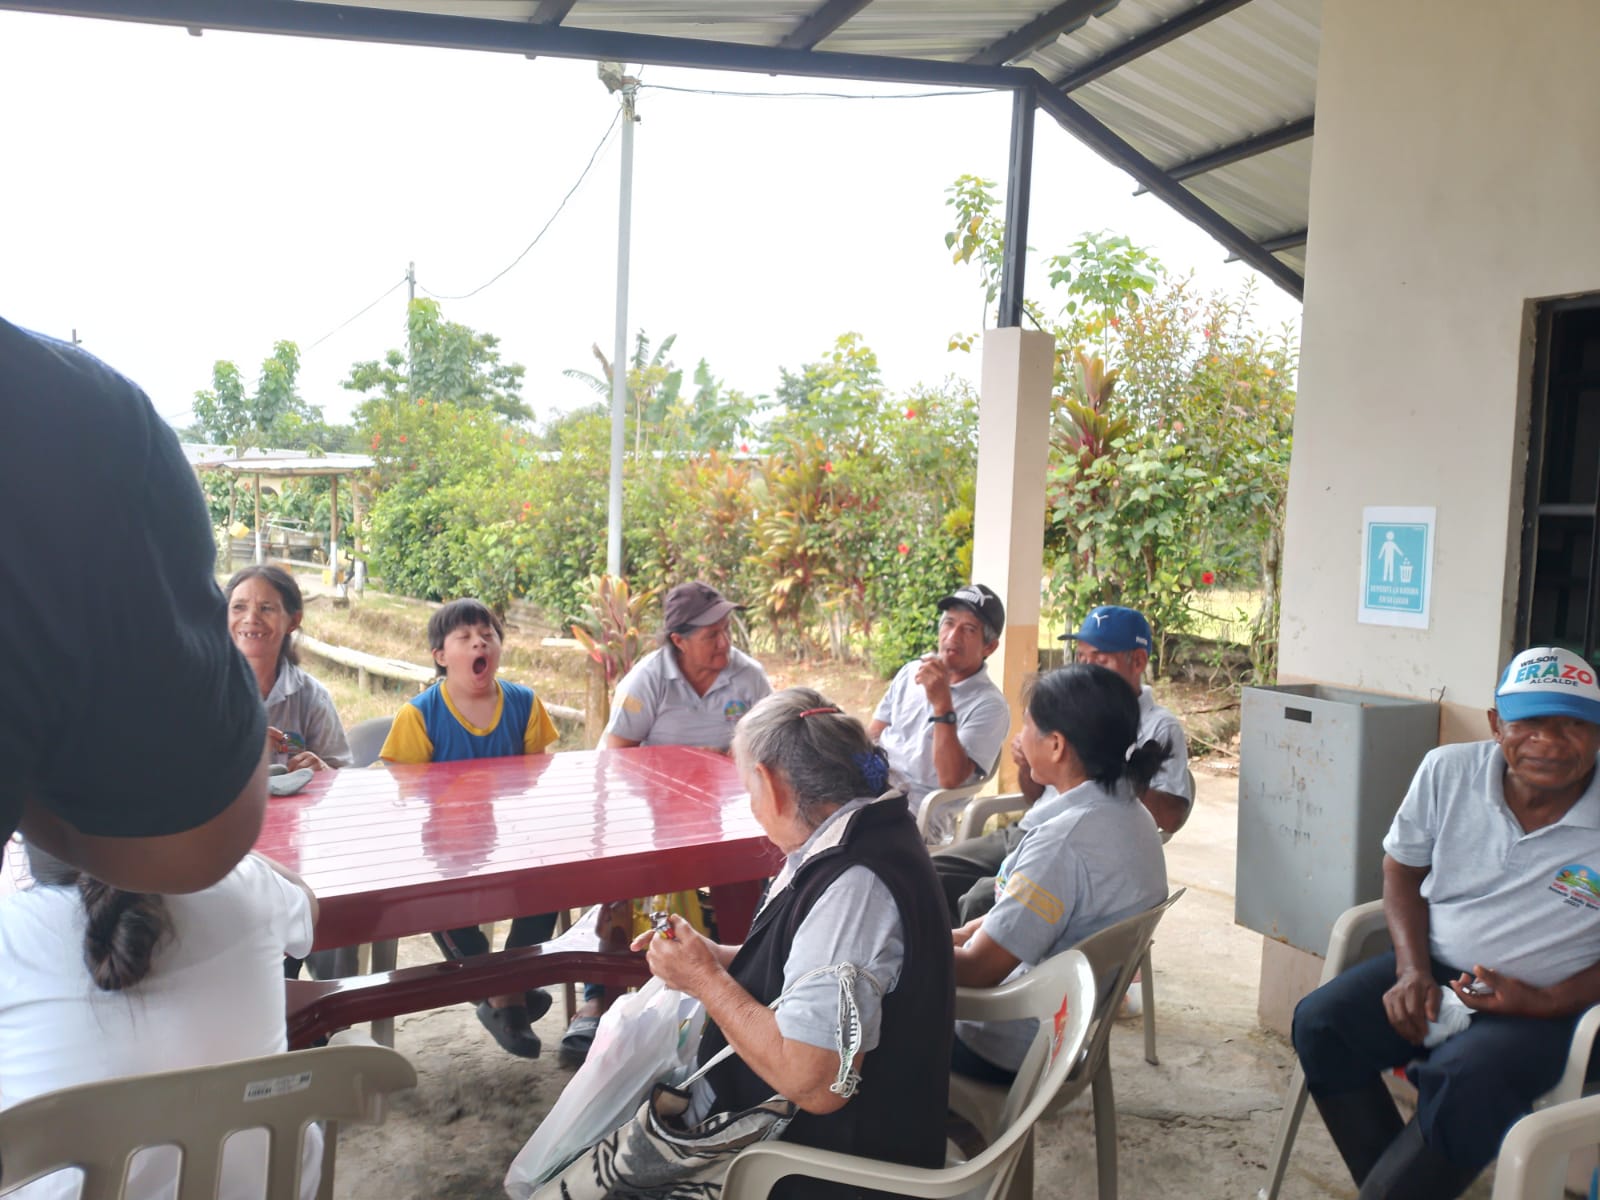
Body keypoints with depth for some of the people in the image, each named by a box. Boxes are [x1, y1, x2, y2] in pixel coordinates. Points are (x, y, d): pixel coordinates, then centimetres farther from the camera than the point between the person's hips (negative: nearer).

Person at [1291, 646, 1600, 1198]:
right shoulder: (1447, 772, -5)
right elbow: (1401, 869, 7)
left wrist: (1546, 1002, -19)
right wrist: (1413, 971, -7)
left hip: (1546, 1002, -3)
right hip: (1436, 968, 4)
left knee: (1465, 1081, -32)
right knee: (1320, 1023, -18)